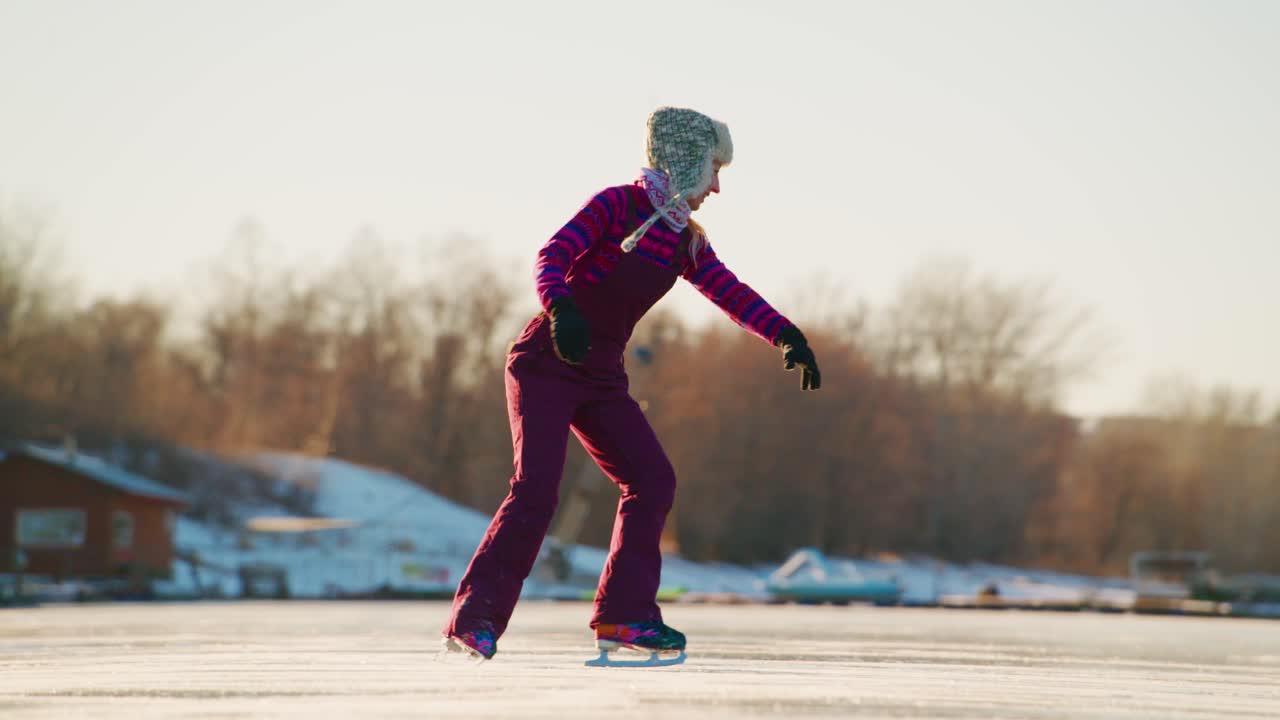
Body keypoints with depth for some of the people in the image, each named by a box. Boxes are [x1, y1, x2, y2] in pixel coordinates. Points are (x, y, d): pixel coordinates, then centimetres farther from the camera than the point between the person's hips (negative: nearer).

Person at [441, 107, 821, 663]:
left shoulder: (687, 242, 10)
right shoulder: (616, 206, -11)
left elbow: (732, 294, 2)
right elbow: (552, 256, -22)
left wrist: (787, 336, -13)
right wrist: (560, 308, -42)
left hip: (601, 381, 8)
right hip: (545, 366, -8)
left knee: (651, 479, -3)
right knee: (535, 490, -18)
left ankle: (622, 614, 4)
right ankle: (472, 619, -14)